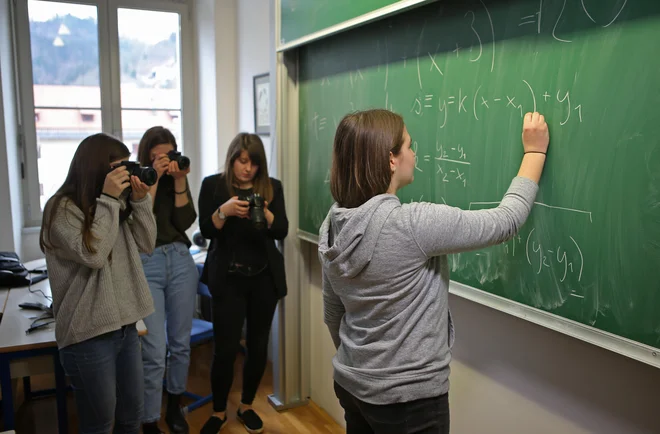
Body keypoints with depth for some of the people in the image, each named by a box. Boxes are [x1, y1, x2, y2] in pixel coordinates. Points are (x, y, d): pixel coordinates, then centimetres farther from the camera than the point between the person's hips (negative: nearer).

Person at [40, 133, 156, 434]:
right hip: (89, 334, -7)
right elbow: (92, 254, -22)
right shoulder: (62, 209, -11)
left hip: (126, 325, 7)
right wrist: (108, 200, -20)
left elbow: (146, 245, 6)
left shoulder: (117, 205, 10)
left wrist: (140, 200, -4)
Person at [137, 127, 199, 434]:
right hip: (145, 265, -4)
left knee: (181, 342, 12)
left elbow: (185, 222, -2)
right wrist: (154, 179, -16)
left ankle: (174, 406, 33)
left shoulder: (178, 178, 8)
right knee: (154, 351, -7)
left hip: (180, 260, 4)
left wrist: (179, 182, -9)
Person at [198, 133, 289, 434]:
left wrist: (263, 212, -21)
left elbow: (281, 231, -3)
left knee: (258, 345, 8)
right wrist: (224, 210, -24)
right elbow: (206, 230, -6)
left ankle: (246, 406, 29)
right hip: (228, 277, -2)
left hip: (265, 276, 2)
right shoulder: (213, 185, 1)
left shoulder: (272, 187, 5)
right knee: (226, 348, -3)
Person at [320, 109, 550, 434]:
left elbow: (333, 314, 6)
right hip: (407, 397, -6)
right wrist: (534, 151, -3)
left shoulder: (332, 225, -5)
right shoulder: (411, 224, -27)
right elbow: (507, 220, -15)